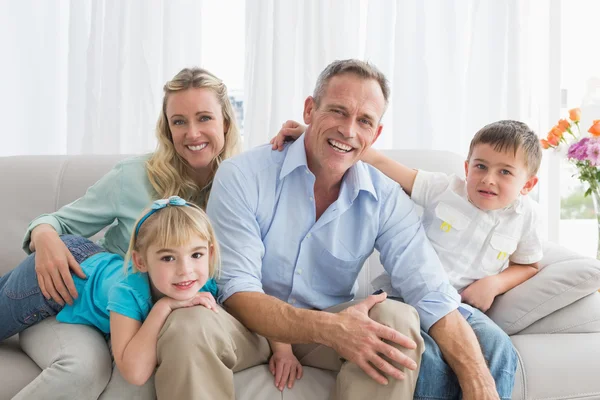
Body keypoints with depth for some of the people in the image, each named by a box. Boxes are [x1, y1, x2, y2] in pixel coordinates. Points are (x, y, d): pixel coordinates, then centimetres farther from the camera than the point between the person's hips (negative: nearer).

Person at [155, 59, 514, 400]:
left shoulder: (386, 201, -9)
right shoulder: (242, 177, -17)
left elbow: (435, 298, -16)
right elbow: (237, 292, -21)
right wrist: (329, 328, -37)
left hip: (330, 323, 3)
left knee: (399, 320, -27)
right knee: (189, 327, -35)